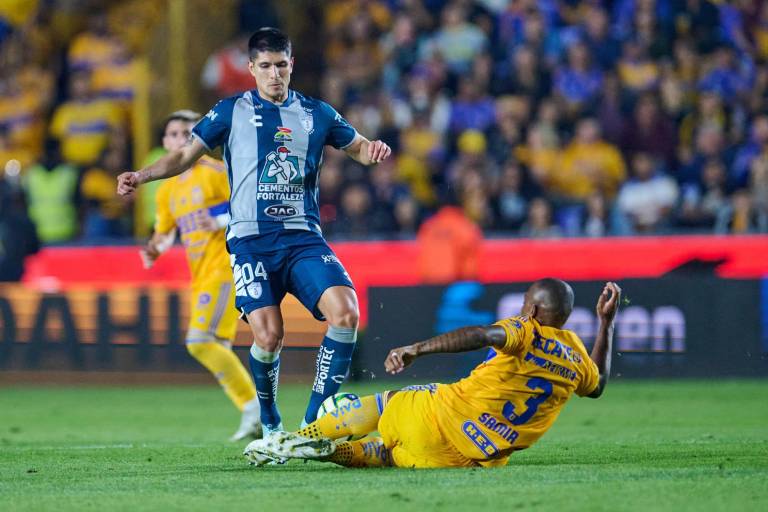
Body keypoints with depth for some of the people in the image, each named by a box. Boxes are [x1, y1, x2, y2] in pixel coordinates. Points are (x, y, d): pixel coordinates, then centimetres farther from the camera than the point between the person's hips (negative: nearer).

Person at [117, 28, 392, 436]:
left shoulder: (316, 113, 13)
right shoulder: (232, 111, 9)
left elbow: (358, 147, 22)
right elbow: (186, 155, 13)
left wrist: (374, 151, -2)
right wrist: (142, 176, -2)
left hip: (303, 237, 2)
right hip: (251, 239, -2)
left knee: (346, 313, -22)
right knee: (268, 335, -18)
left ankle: (314, 420, -11)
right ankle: (270, 424, 10)